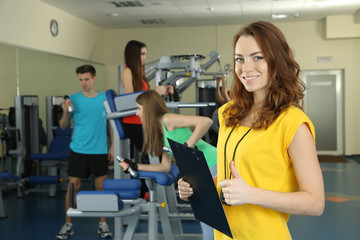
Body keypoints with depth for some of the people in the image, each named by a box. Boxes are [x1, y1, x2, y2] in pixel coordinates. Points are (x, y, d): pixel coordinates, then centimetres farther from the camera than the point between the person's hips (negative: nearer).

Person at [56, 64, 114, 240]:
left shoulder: (105, 99, 2)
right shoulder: (73, 100, 0)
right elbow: (63, 126, 4)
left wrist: (112, 147, 3)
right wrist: (65, 112, -15)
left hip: (99, 151, 0)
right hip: (78, 150, 0)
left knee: (101, 186, 5)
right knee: (73, 187, 2)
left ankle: (103, 224, 17)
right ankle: (68, 225, 14)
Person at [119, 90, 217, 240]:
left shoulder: (167, 119, -10)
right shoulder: (162, 133, 17)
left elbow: (206, 121, -21)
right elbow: (165, 166, 18)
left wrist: (188, 146, -25)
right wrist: (135, 166, 18)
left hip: (213, 164, -10)